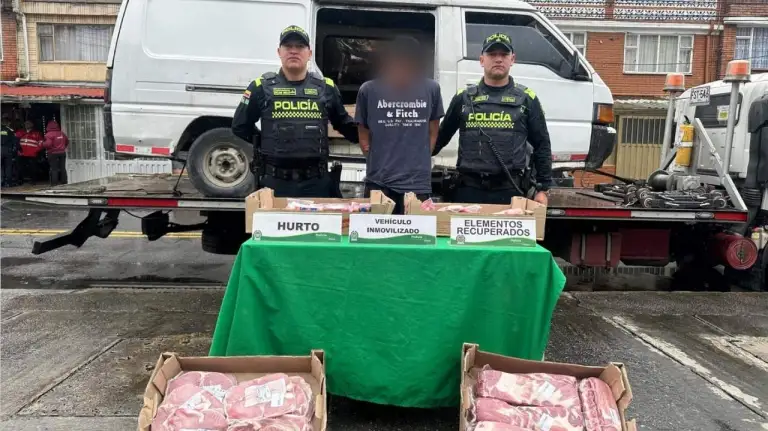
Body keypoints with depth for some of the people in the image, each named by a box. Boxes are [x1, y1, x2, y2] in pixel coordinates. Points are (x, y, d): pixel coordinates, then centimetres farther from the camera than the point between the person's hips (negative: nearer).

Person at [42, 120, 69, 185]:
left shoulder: (49, 134, -13)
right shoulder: (61, 133, 7)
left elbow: (48, 144, -21)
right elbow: (67, 141, 19)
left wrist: (43, 143, -2)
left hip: (53, 153, -5)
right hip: (62, 153, 5)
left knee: (54, 169, -1)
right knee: (62, 168, 10)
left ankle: (54, 183, -2)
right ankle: (64, 182, 13)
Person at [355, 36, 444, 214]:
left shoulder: (431, 89, 3)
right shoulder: (368, 90, 0)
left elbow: (432, 132, 11)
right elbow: (363, 133, 9)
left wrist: (419, 162, 7)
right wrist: (376, 161, 4)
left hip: (418, 182, 1)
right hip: (378, 182, 0)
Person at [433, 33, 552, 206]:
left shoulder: (527, 99, 6)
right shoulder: (463, 97, 8)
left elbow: (542, 146, 7)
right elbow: (440, 138, 16)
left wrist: (543, 188, 3)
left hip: (510, 191, 0)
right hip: (469, 189, 1)